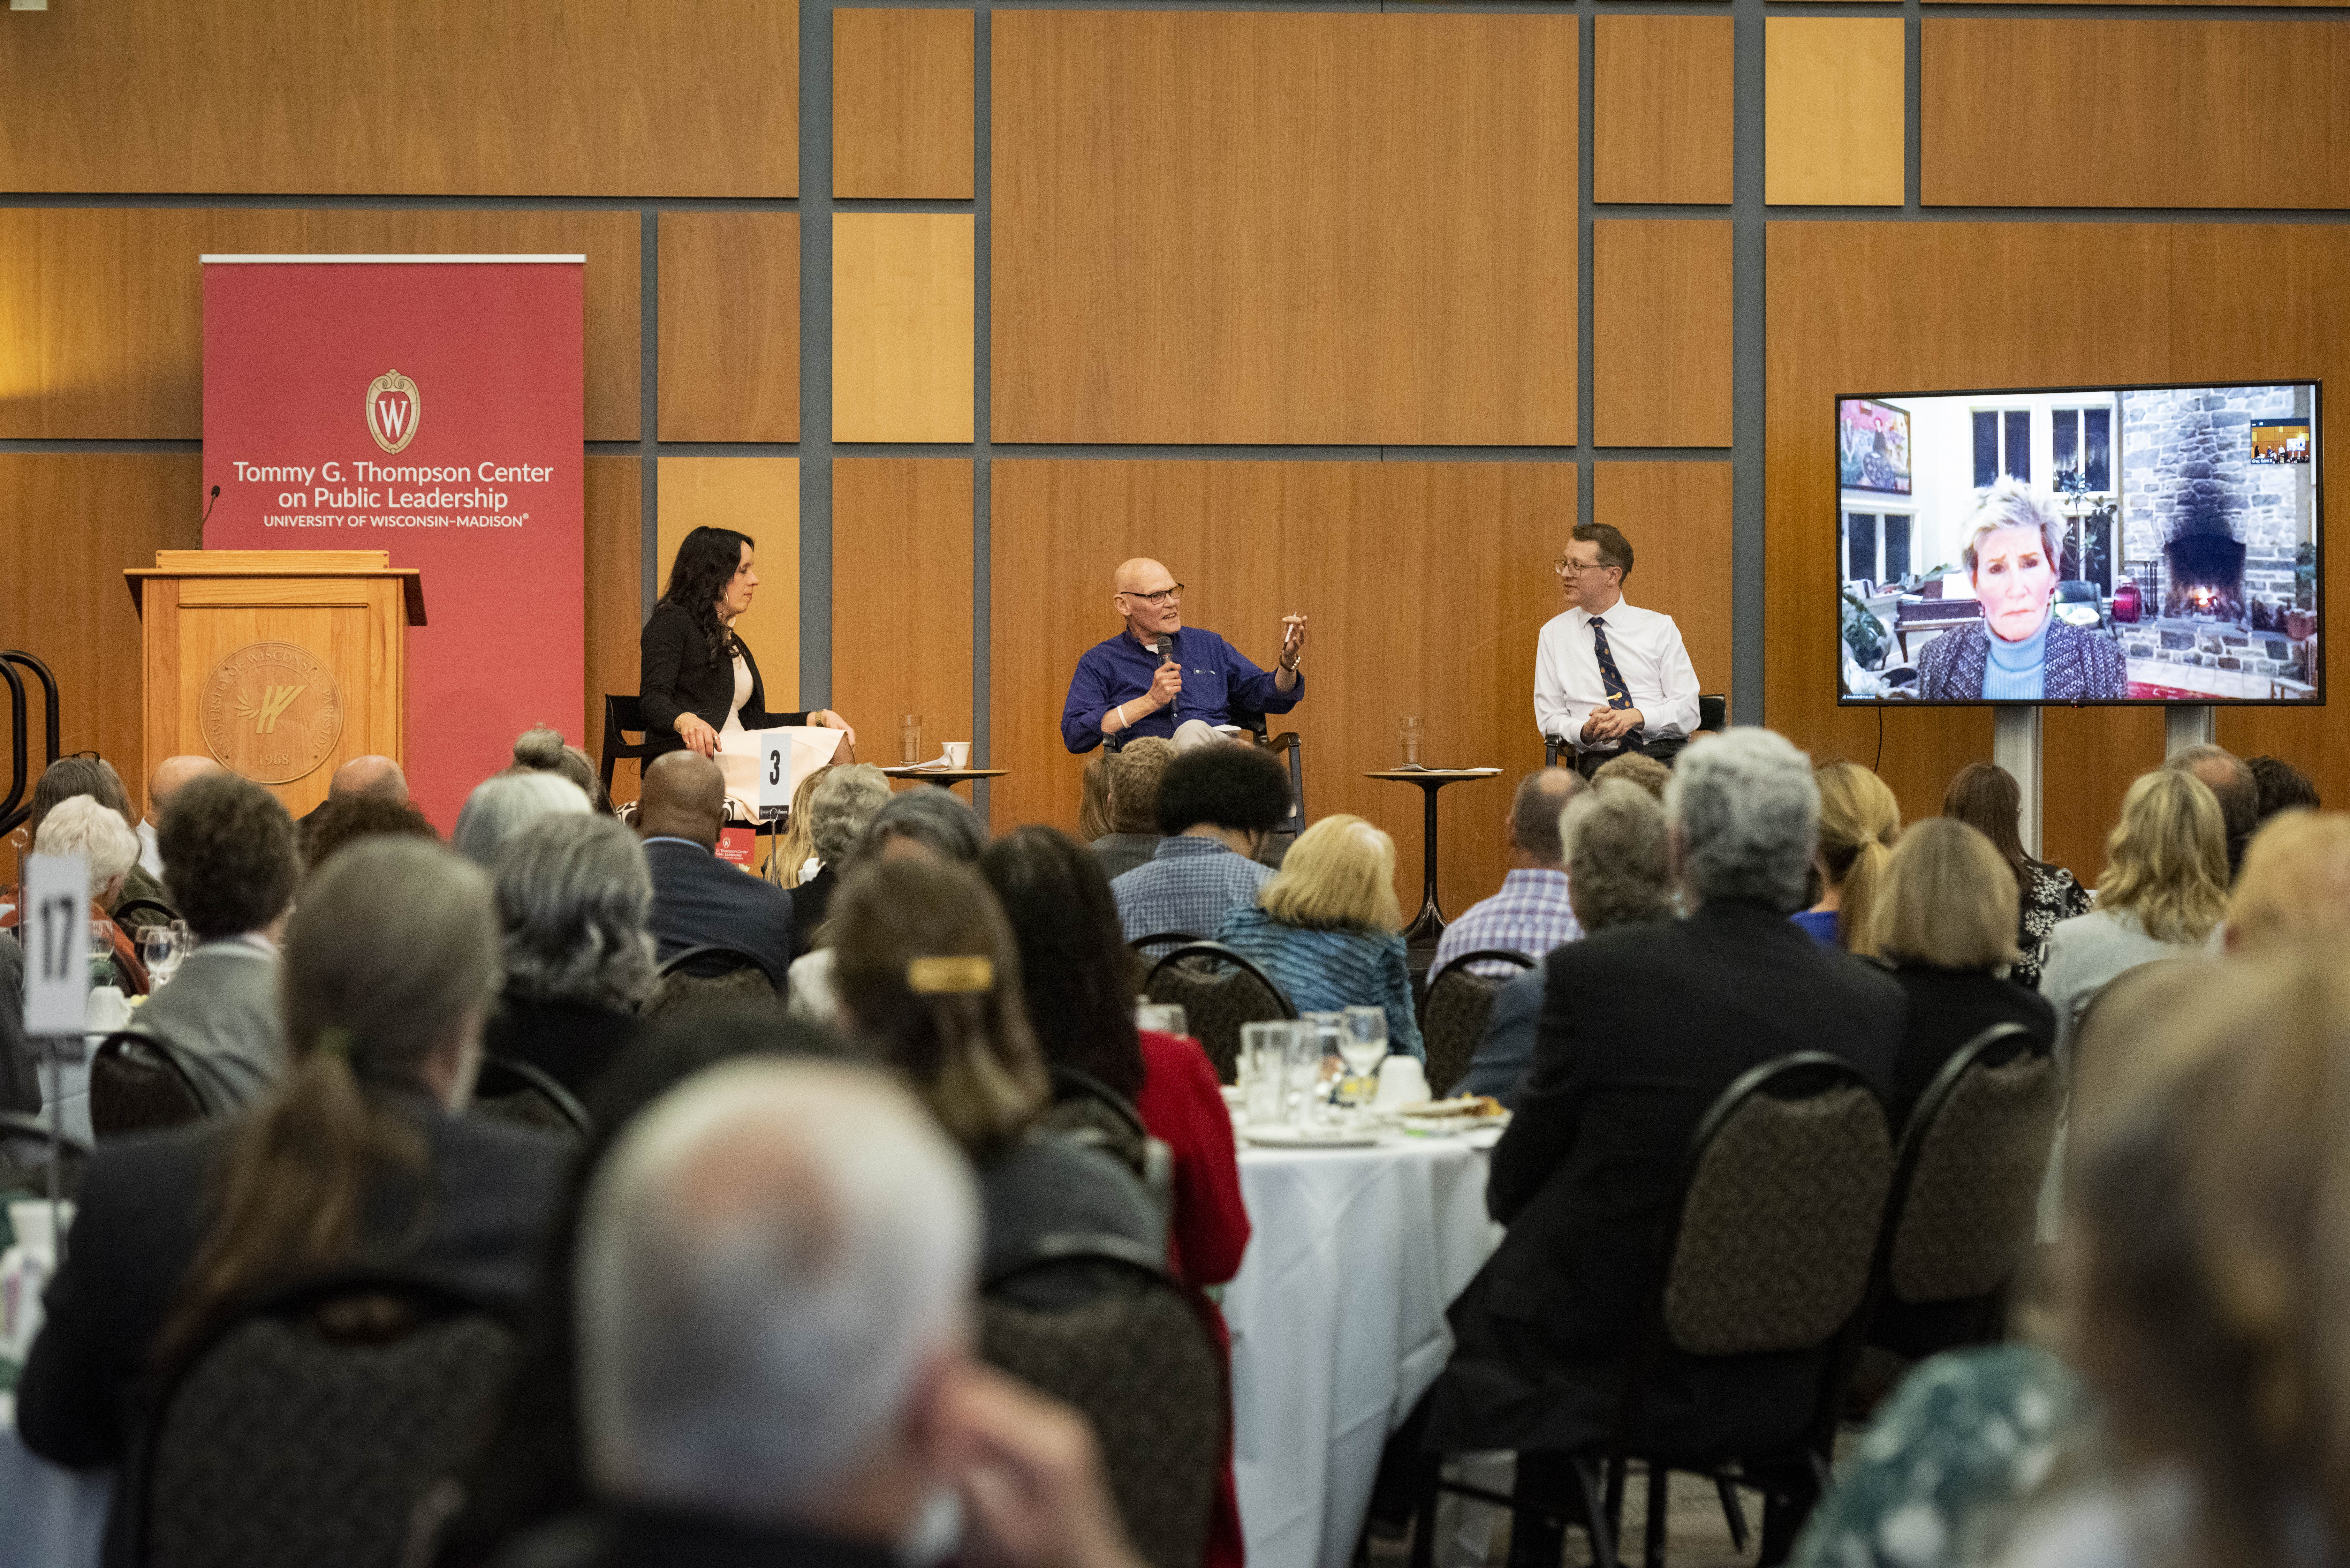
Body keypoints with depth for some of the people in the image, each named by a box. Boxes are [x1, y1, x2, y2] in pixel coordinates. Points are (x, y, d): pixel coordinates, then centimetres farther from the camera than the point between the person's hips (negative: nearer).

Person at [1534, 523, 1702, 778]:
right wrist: (1585, 732, -12)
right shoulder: (1554, 634, 13)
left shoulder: (1659, 627, 10)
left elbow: (1688, 712, 5)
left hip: (1667, 756, 1)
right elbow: (1550, 720, 10)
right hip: (1600, 760, -1)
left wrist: (1637, 717, -14)